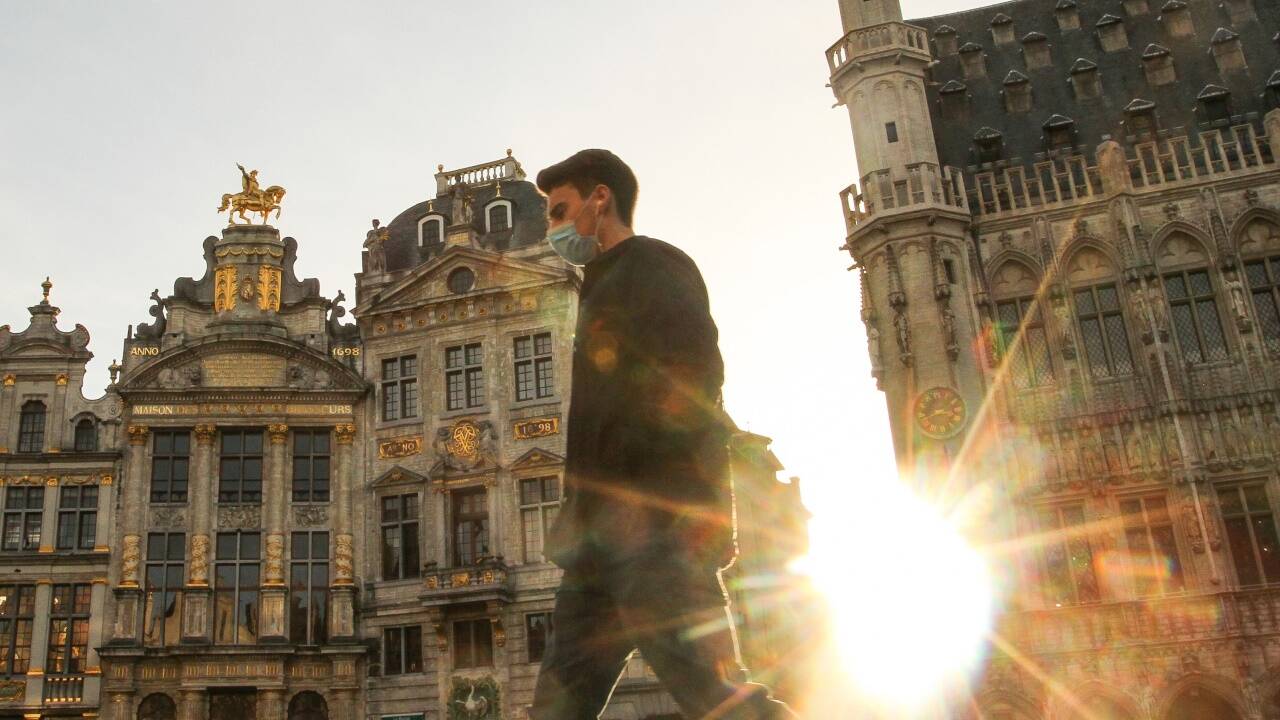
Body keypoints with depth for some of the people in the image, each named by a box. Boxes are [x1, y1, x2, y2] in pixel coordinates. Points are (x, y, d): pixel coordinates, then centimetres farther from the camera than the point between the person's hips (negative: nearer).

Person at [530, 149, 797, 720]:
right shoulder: (603, 289, 29)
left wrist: (650, 506, -20)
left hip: (654, 524, -9)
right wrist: (580, 522, 17)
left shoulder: (651, 264, 1)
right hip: (606, 538, 9)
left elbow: (693, 374, -16)